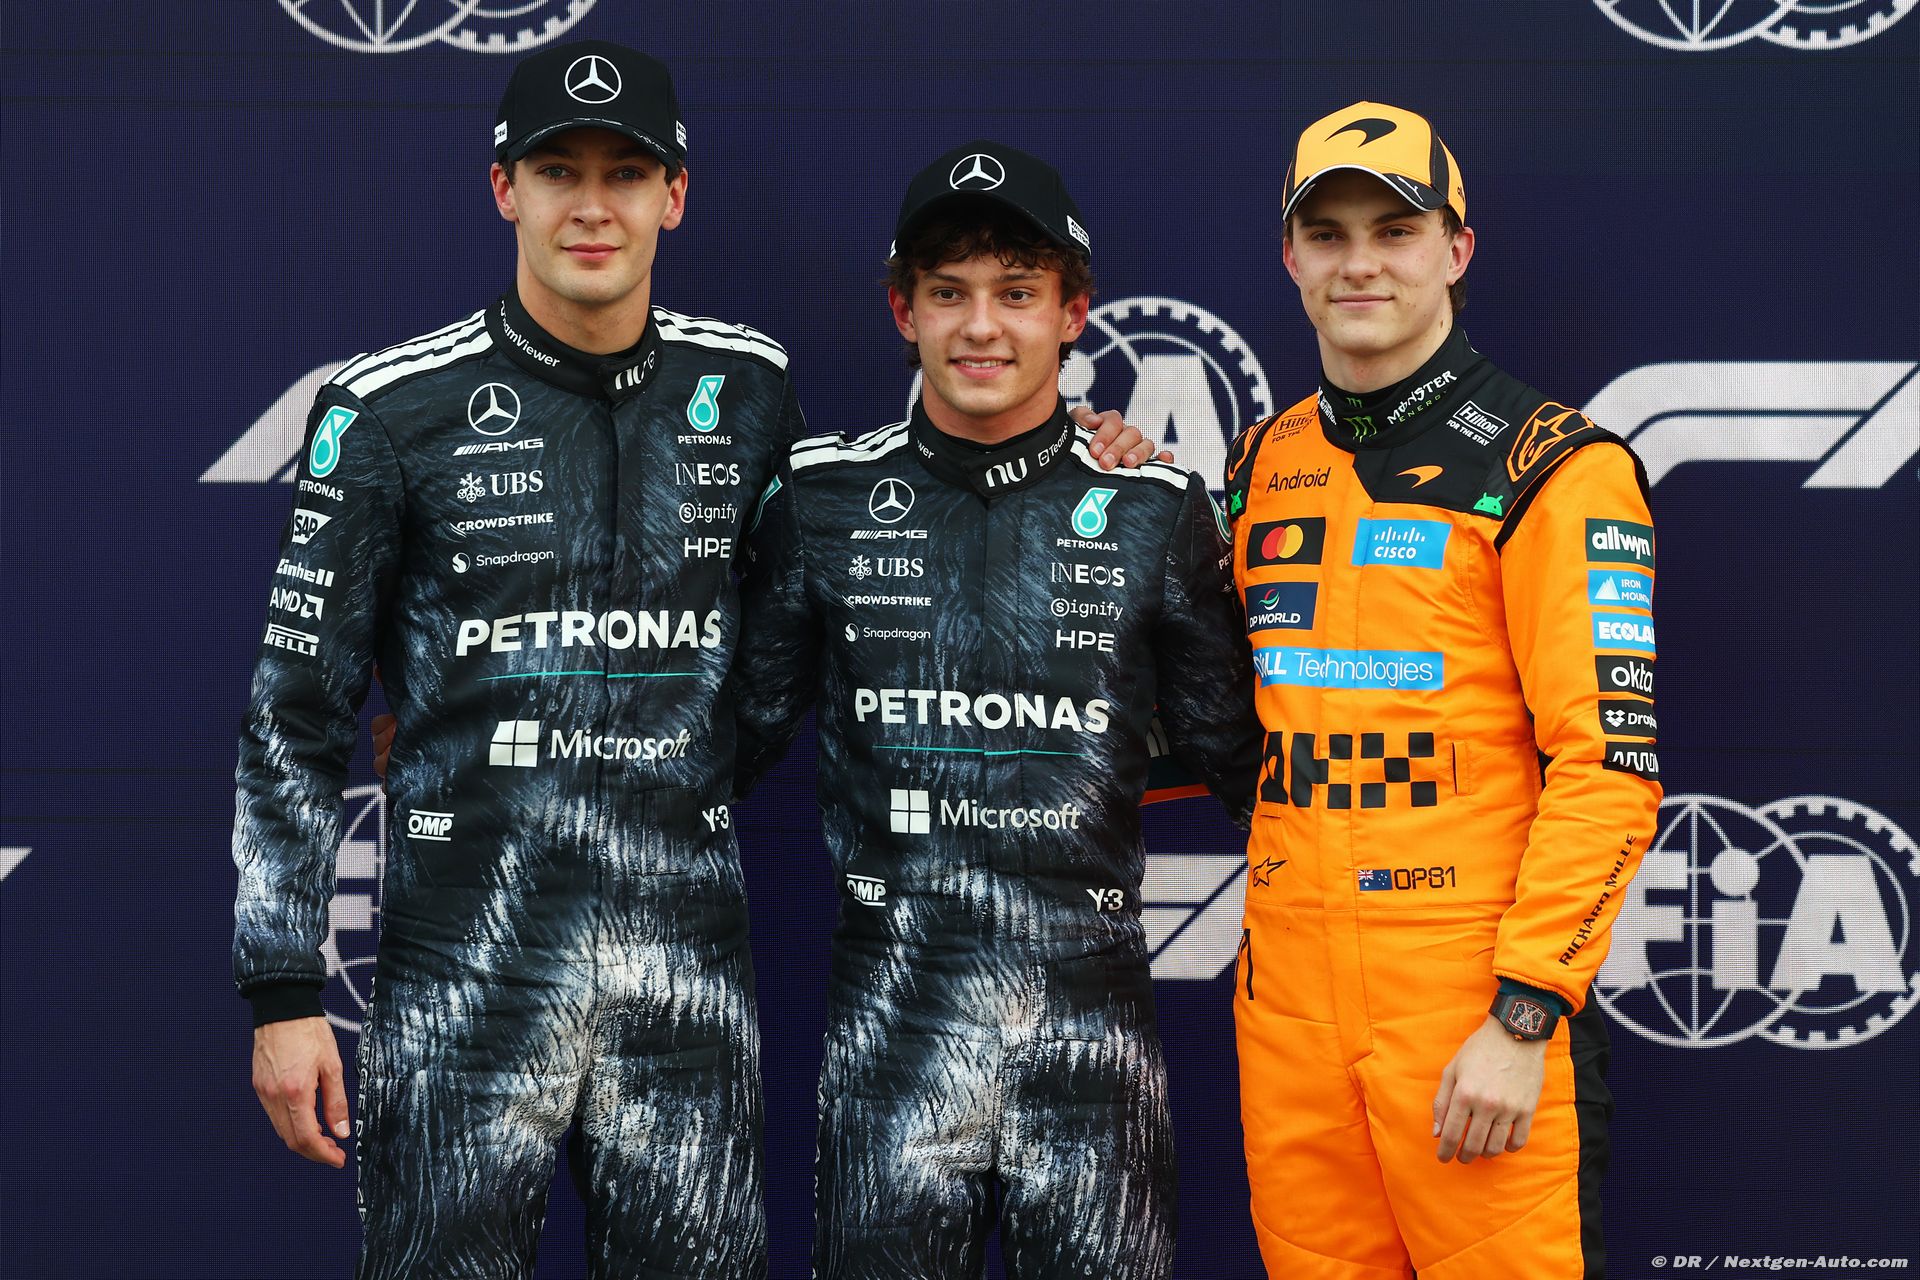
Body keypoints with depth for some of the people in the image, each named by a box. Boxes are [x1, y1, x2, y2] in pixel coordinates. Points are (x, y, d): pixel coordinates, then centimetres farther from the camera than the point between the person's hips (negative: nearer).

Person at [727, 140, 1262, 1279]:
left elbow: (1232, 751, 15)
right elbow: (747, 721, 13)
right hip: (893, 1014, 0)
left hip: (1092, 1014, 0)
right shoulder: (826, 498, 5)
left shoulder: (1157, 512, 4)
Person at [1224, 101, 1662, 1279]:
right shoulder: (1263, 464, 13)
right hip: (1287, 986, 5)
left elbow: (1608, 761, -12)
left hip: (1476, 996, -5)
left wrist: (1523, 1016, -16)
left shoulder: (1548, 464, -6)